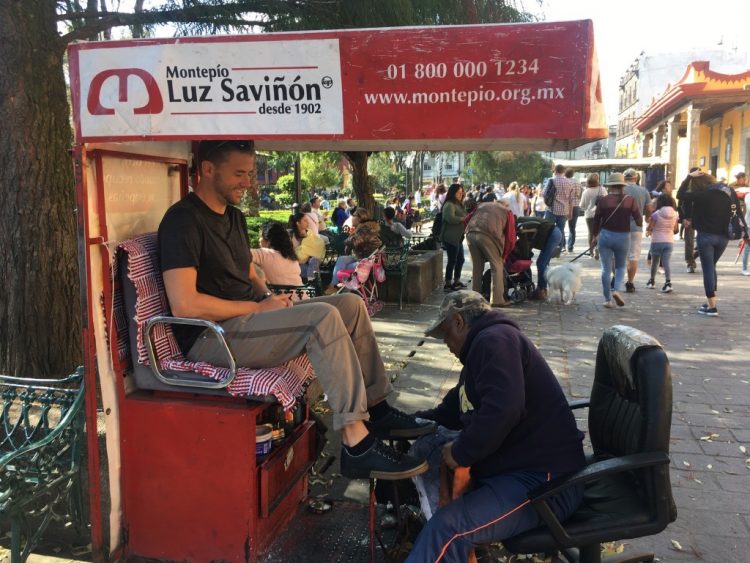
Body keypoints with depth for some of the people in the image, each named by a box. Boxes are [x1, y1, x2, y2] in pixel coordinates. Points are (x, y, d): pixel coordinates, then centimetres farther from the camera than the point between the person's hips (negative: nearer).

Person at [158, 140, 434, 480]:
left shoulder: (234, 215, 16)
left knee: (351, 304, -1)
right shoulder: (183, 220, -13)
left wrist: (269, 297, 2)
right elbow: (184, 305, -23)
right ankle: (357, 446, -26)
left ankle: (376, 411, 6)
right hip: (211, 337, -9)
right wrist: (257, 307, -15)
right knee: (322, 317, -28)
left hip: (250, 318, 10)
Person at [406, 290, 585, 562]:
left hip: (543, 479, -11)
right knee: (427, 444, 12)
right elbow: (453, 411, 29)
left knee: (448, 528, -29)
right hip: (511, 462, 11)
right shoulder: (483, 345, 19)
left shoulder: (494, 339, -15)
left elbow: (502, 410, -30)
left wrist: (461, 453, -18)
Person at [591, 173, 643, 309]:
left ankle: (608, 299, 7)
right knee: (620, 266, 19)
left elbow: (596, 220, 2)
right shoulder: (630, 200, -4)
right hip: (623, 237, 1)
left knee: (606, 268, 6)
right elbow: (639, 221, -6)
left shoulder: (603, 200, -4)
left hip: (606, 235, 0)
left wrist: (595, 235, 18)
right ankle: (617, 290, -4)